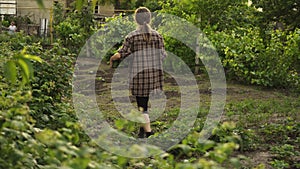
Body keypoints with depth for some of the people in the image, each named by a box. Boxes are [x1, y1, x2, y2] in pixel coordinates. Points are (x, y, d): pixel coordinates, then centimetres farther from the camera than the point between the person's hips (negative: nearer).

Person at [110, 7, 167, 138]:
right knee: (149, 101, 14)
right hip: (155, 73, 3)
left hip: (139, 73, -3)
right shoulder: (157, 35, 2)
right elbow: (163, 55, 3)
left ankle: (148, 131, 4)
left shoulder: (131, 36, -6)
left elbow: (122, 54, -7)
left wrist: (112, 59, 12)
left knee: (142, 103, 3)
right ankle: (143, 127, 23)